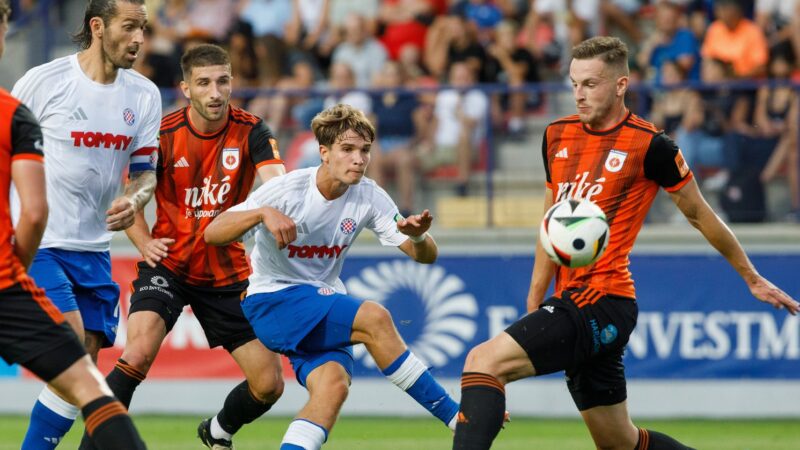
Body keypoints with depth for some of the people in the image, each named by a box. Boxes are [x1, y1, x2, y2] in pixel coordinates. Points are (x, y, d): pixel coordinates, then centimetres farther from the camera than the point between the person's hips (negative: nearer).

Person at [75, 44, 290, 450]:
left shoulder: (251, 132, -9)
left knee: (269, 385, 2)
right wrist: (145, 243, -13)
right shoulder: (162, 134, -10)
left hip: (227, 271, 2)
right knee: (138, 354, -28)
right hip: (169, 265, -2)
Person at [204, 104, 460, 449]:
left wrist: (418, 237, -27)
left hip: (323, 311, 5)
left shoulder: (369, 197, -4)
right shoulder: (288, 190, -16)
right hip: (271, 301, -5)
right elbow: (212, 233, -20)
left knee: (334, 384, -27)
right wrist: (262, 214, -38)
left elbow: (425, 256, -3)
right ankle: (455, 419, -19)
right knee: (374, 318, -26)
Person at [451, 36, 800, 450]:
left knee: (484, 361, -24)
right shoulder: (557, 136, 11)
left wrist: (752, 279, 15)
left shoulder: (650, 145, -8)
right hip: (570, 299, 8)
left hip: (604, 300, -8)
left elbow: (698, 214, 5)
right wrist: (533, 307, 17)